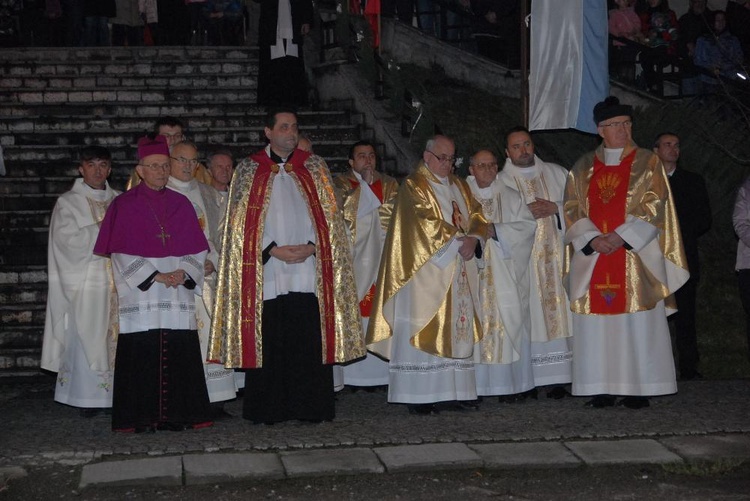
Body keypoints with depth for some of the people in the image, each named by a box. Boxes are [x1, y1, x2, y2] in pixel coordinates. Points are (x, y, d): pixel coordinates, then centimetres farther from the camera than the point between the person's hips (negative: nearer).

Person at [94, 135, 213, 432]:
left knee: (179, 355, -1)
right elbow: (122, 254, -3)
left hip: (179, 296, 3)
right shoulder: (124, 205, 3)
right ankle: (142, 417, 1)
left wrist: (184, 273, -8)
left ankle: (176, 415, 6)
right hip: (140, 294, -3)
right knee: (142, 357, -5)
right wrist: (155, 276, -11)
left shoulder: (181, 204, 13)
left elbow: (197, 250, 10)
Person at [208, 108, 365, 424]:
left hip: (308, 268, 1)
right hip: (266, 272, -1)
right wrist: (273, 250, -10)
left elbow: (328, 217, 8)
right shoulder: (249, 170, 6)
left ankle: (310, 407, 7)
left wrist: (311, 247, -8)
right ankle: (268, 409, 7)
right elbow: (241, 222, 1)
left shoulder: (313, 168, 11)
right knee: (269, 342, -1)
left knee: (309, 340, -1)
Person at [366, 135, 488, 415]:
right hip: (427, 270, -7)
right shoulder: (415, 186, -4)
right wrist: (458, 241, -16)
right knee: (424, 330, -8)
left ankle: (455, 392, 7)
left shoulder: (459, 187, 19)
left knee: (458, 329, 4)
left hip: (459, 271, 7)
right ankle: (419, 397, -7)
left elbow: (477, 217, 12)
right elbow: (427, 223, -15)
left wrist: (473, 239, -7)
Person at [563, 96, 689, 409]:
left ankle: (638, 389, 1)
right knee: (596, 323, 0)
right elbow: (572, 209, 7)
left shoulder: (648, 163, 5)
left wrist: (621, 237, -13)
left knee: (637, 324, -4)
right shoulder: (583, 167, 12)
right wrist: (592, 239, -9)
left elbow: (655, 206, -4)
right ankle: (602, 389, 4)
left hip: (635, 257, -2)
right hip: (592, 256, 3)